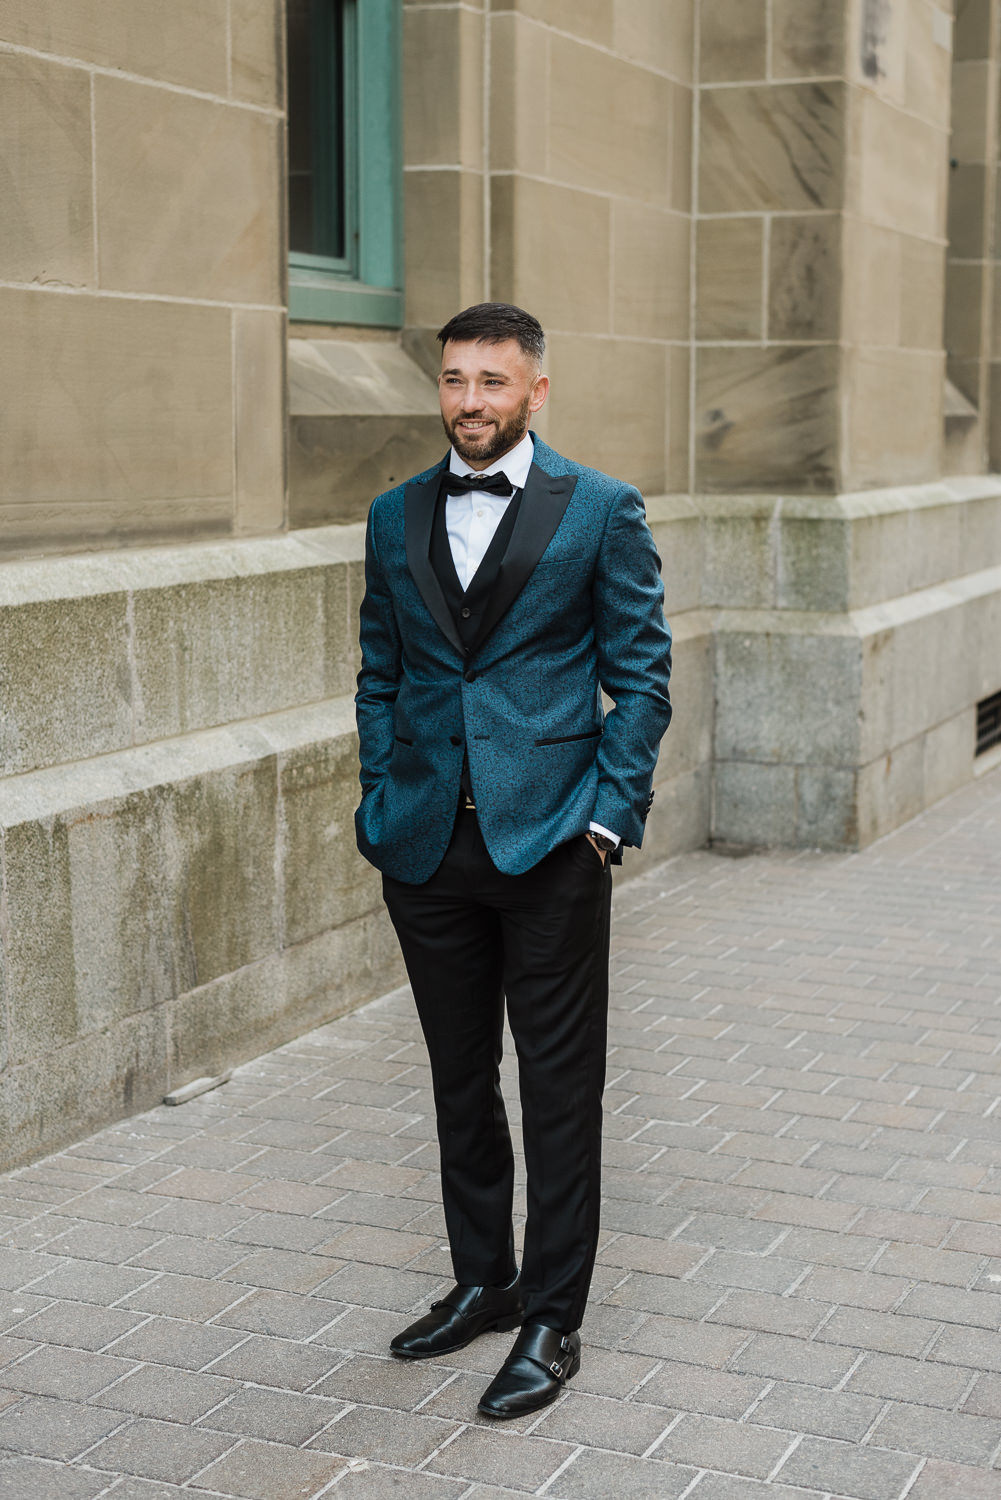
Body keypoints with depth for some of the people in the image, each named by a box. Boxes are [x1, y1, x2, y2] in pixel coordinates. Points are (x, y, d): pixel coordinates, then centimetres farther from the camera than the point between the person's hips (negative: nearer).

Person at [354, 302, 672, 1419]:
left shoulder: (601, 510, -1)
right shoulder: (396, 518, 10)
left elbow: (641, 672, -1)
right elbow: (379, 674, 15)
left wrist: (610, 813, -9)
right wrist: (380, 806, 5)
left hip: (550, 841, -4)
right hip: (428, 850, 4)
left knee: (560, 1086, 2)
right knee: (461, 1077, 15)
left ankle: (551, 1321, 14)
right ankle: (481, 1281, 31)